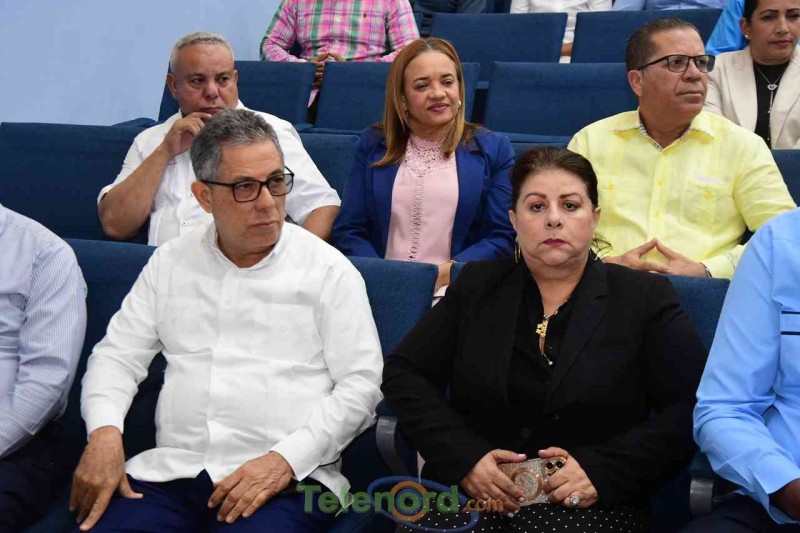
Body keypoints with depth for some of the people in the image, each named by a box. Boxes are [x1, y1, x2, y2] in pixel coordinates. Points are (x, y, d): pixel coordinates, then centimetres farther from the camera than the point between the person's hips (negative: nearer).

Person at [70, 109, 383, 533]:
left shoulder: (327, 269, 1)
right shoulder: (170, 262, 13)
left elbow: (361, 383, -3)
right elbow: (118, 355, 14)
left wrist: (287, 458, -14)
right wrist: (104, 431, -5)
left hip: (287, 481, -3)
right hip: (169, 473, 3)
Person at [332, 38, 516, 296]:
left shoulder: (493, 149, 11)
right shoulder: (372, 144, 15)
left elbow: (504, 237, 4)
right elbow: (347, 230, 10)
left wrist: (446, 274, -11)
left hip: (452, 290, -1)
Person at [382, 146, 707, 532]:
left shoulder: (644, 298, 5)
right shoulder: (477, 286, 13)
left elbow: (692, 409, -2)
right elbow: (402, 373, 9)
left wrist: (601, 470, -15)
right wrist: (463, 456, -6)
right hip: (471, 490, 2)